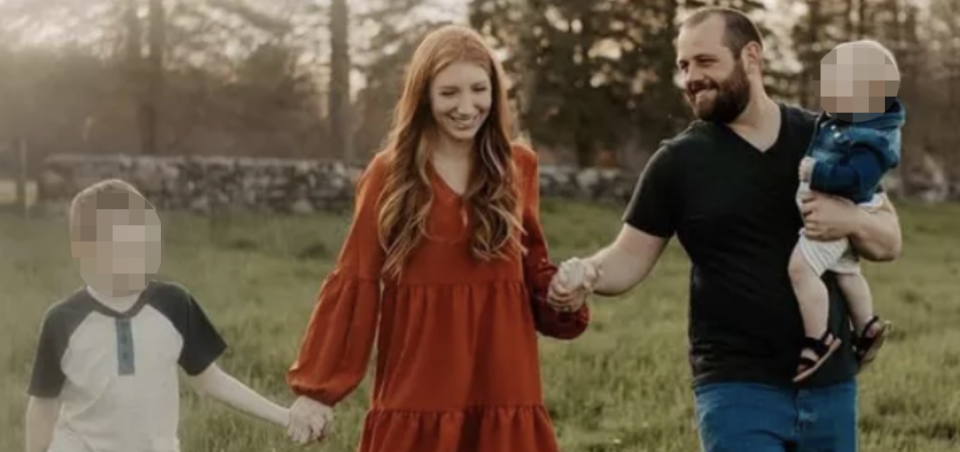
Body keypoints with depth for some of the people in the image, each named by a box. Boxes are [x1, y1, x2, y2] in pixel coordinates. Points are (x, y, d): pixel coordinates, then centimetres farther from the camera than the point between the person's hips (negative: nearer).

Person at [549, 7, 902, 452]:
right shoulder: (678, 160, -2)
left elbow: (890, 240, 9)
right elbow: (631, 257, -1)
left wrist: (850, 220, -13)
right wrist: (588, 271, -23)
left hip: (829, 384, 3)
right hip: (738, 388, -3)